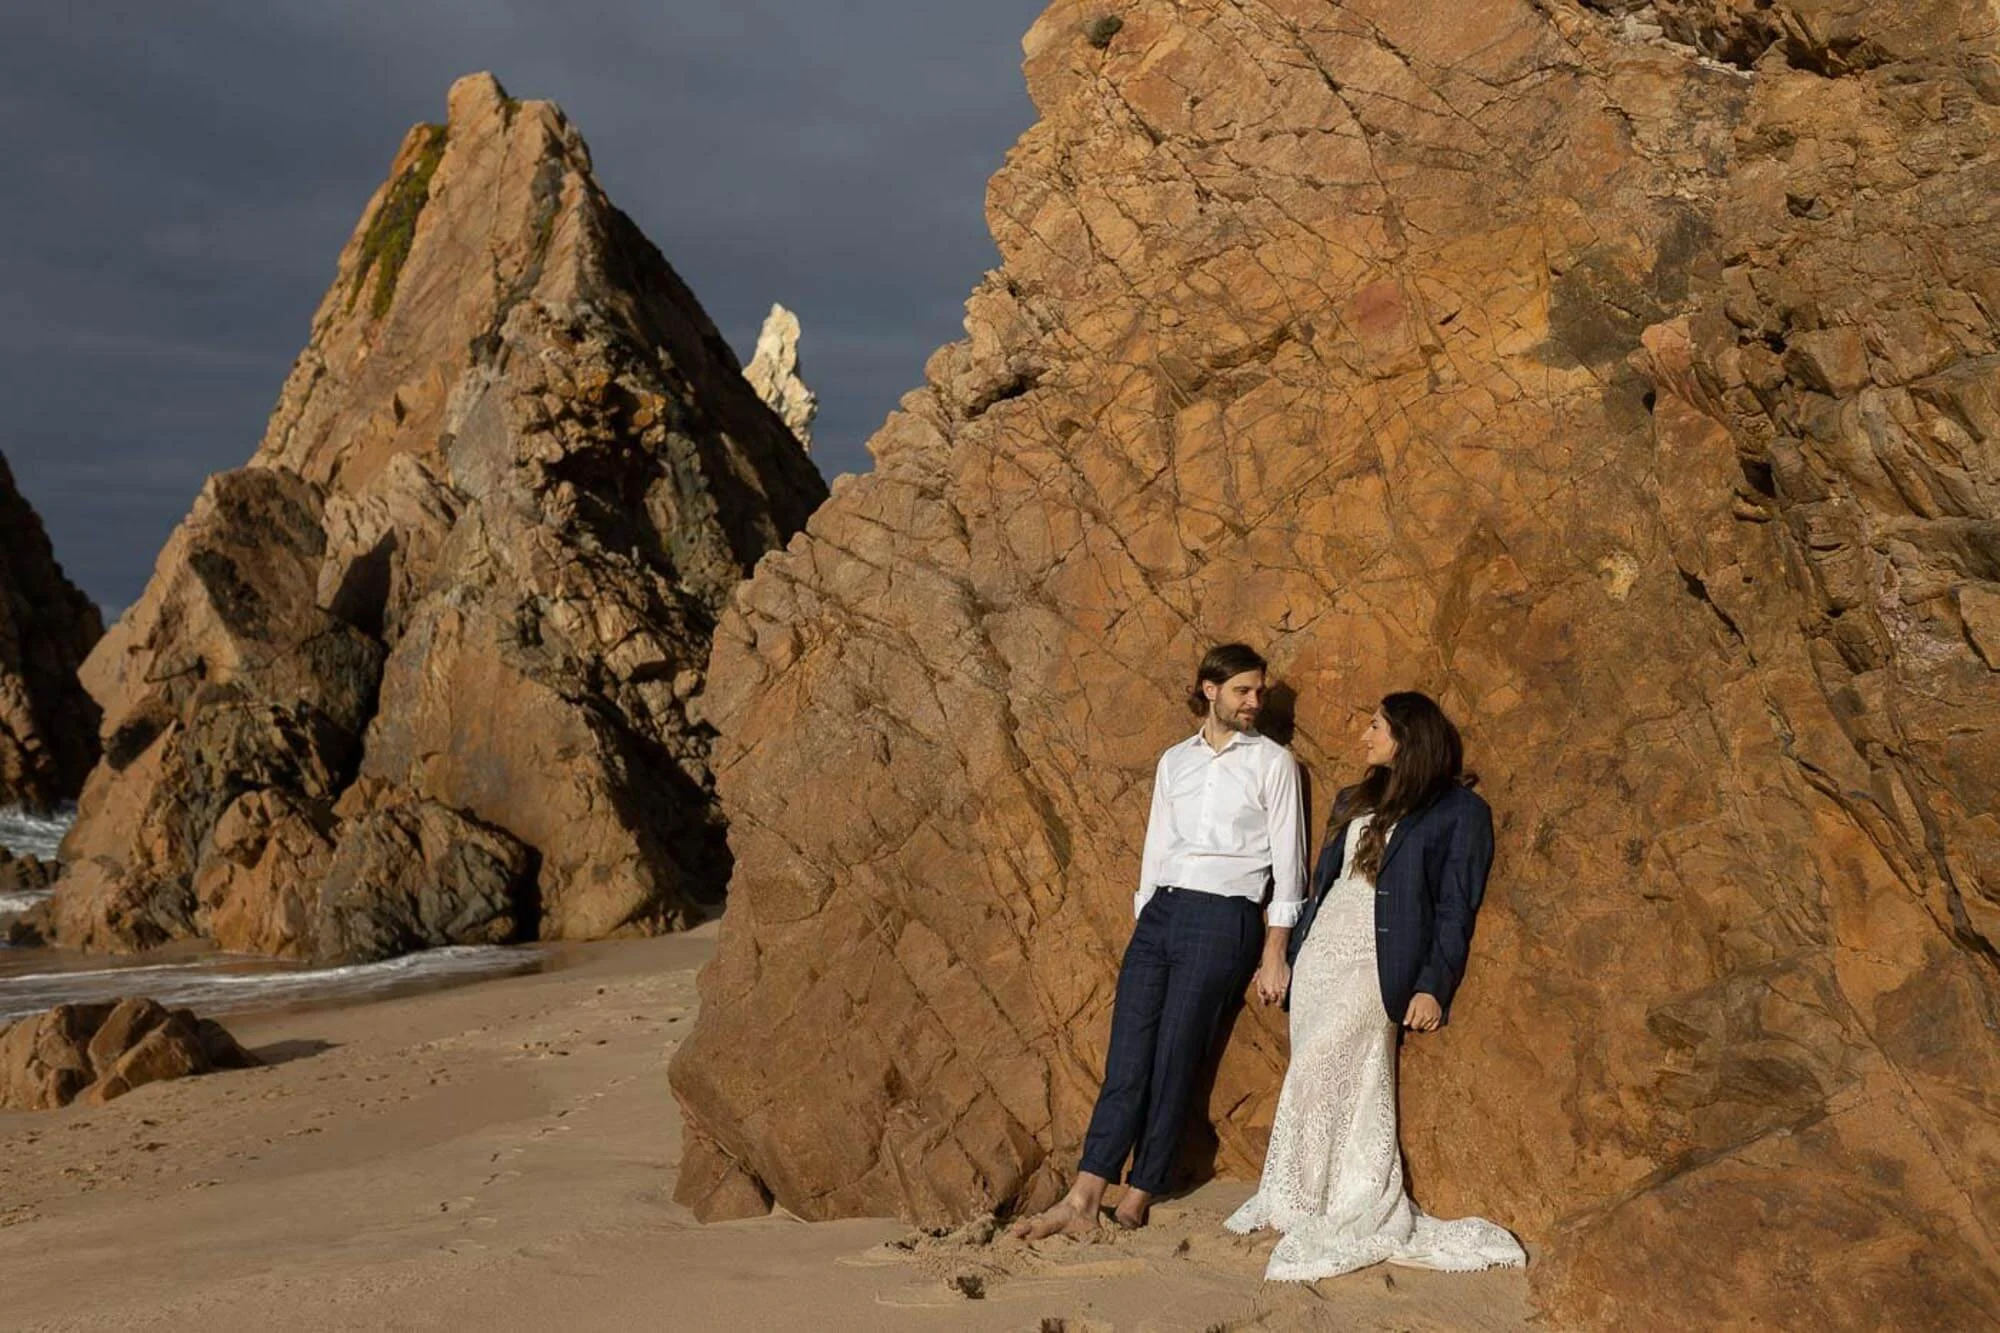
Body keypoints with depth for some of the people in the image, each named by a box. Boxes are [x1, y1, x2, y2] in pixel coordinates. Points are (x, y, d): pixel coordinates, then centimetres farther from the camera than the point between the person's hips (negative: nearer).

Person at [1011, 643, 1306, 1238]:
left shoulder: (1272, 761, 4)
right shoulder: (1174, 761, 17)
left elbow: (1287, 861, 1)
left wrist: (1274, 955, -5)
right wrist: (1144, 923, 12)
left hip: (1223, 919, -4)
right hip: (1160, 911, 4)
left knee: (1172, 1066, -5)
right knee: (1126, 1061, -4)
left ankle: (1134, 1204, 3)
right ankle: (1082, 1201, -6)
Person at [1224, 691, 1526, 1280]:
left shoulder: (1459, 810, -1)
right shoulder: (1355, 801, 20)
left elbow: (1456, 909, -6)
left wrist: (1433, 987, -13)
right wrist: (1289, 954, 16)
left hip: (1378, 961, -7)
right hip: (1319, 949, 7)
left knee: (1313, 1071, -19)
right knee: (1334, 1089, 2)